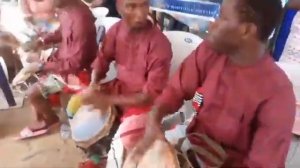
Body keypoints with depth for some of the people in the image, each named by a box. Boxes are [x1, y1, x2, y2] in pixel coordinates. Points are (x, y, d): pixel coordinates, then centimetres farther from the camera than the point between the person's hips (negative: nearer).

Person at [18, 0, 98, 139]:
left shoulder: (80, 19, -33)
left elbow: (76, 63, -29)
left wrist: (41, 66, -24)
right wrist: (41, 41, 1)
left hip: (76, 71, -9)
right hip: (64, 58, 10)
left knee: (34, 92, -8)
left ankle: (50, 119, 23)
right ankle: (40, 118, 31)